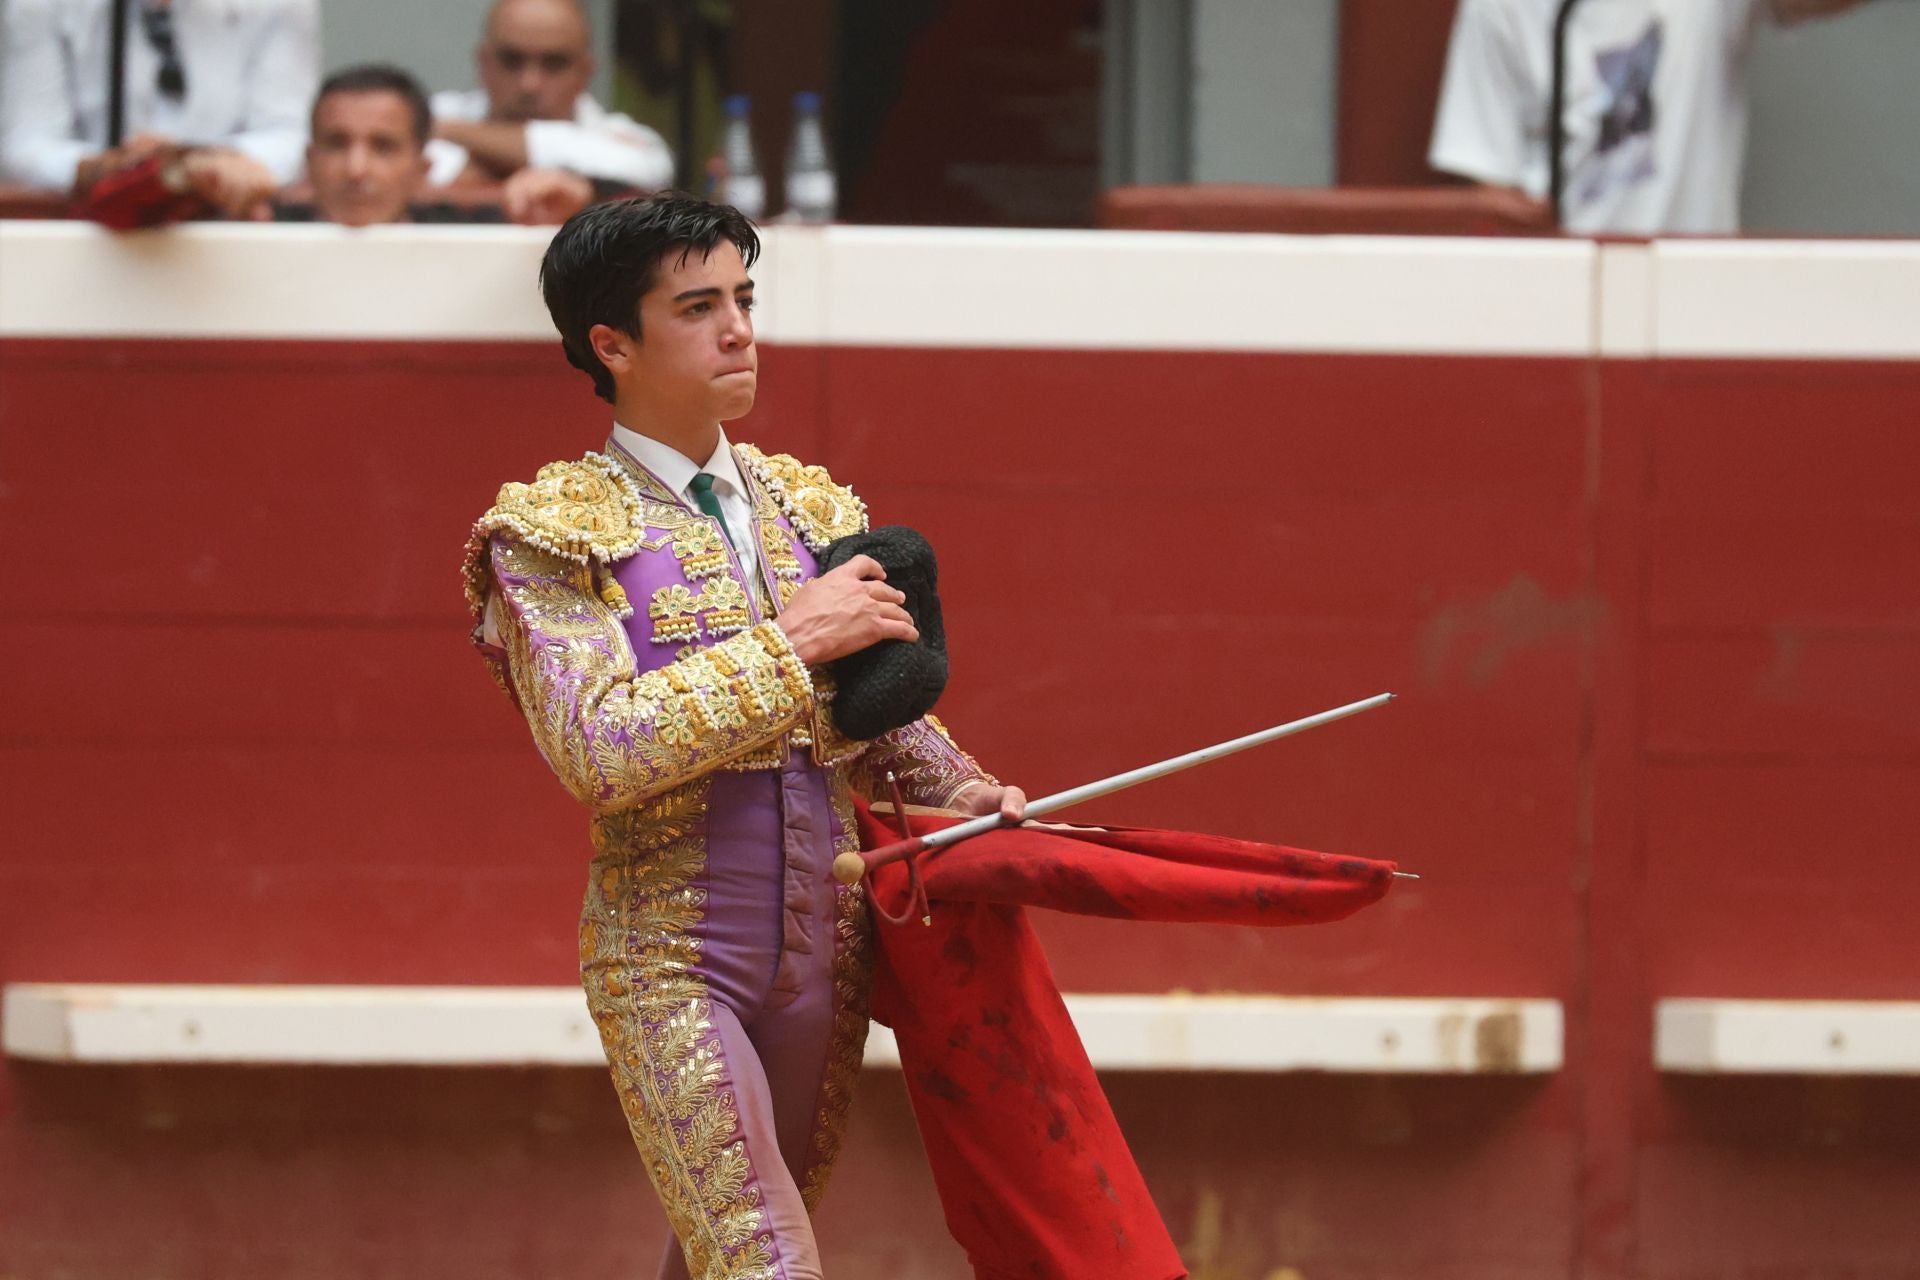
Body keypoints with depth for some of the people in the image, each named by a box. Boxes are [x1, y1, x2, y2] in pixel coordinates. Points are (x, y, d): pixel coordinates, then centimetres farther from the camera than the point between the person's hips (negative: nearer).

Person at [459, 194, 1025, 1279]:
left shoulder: (807, 509, 11)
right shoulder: (556, 535, -6)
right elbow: (599, 750, -20)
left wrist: (964, 790, -1)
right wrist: (791, 642, -19)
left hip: (828, 961, 6)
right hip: (670, 963, -6)